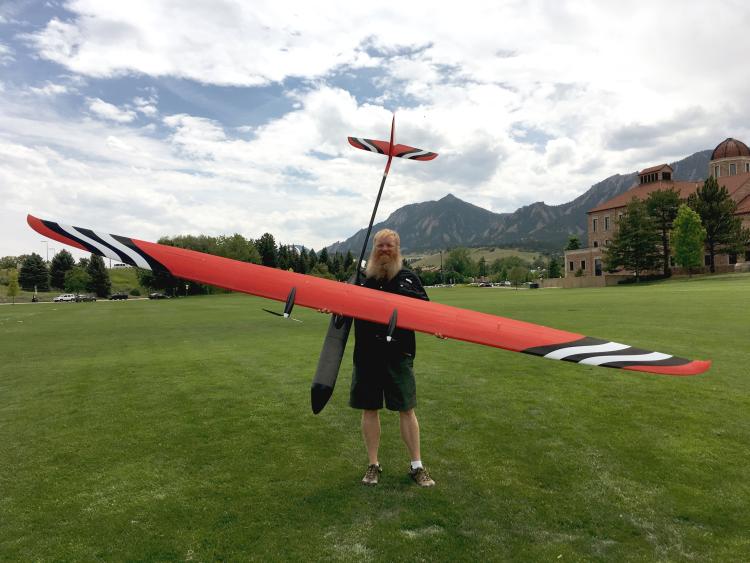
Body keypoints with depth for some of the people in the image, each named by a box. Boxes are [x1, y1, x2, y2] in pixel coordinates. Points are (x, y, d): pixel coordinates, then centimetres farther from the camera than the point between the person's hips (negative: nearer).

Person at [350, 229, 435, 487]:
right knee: (369, 409, 8)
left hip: (399, 353, -1)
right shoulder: (362, 279, 8)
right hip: (367, 353, 2)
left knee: (406, 409, 4)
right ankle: (373, 465, 24)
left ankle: (417, 466, 18)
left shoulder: (408, 278, 5)